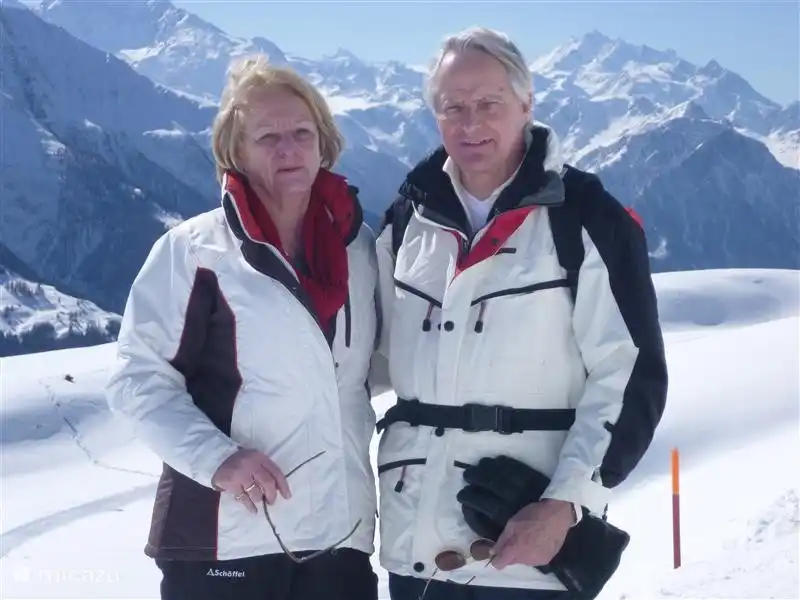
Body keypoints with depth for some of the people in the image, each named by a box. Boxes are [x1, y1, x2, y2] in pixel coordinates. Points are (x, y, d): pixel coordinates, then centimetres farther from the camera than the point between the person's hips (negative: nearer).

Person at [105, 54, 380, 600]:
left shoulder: (360, 247, 9)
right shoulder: (192, 251, -6)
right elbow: (139, 377, -7)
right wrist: (216, 457, -19)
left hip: (341, 533, 5)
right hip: (223, 537, -4)